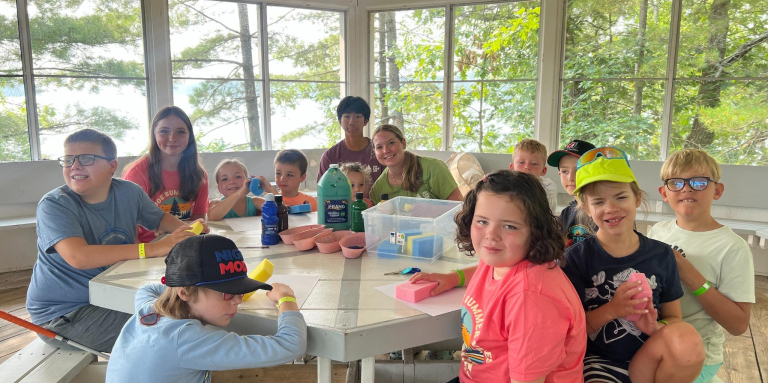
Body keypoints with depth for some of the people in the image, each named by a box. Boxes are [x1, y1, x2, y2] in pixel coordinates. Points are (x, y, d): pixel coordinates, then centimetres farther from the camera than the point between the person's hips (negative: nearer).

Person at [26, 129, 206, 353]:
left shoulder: (128, 192, -3)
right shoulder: (54, 205, -18)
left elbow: (160, 218, 15)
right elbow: (78, 256, -34)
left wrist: (186, 231, -9)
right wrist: (154, 248, -38)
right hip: (61, 313, -6)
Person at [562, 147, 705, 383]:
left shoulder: (661, 255, 2)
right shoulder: (577, 257, -6)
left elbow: (673, 318, 9)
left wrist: (655, 326, -14)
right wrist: (611, 310, -22)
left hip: (647, 361, 4)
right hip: (597, 362, -4)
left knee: (687, 339, -27)